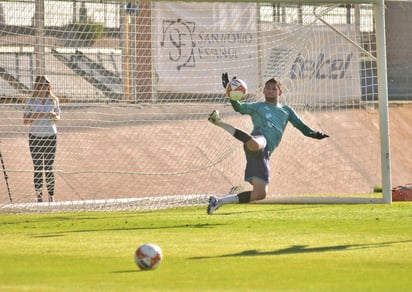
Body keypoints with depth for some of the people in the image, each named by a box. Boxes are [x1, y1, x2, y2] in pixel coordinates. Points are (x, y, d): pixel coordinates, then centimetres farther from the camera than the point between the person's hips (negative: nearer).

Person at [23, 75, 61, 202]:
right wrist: (36, 115, -18)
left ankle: (51, 196, 11)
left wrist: (54, 116, -11)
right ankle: (39, 197, 7)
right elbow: (25, 121, -2)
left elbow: (58, 118, 12)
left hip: (51, 136, 1)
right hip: (35, 137, -1)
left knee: (50, 167, 4)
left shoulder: (53, 100, 3)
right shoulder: (31, 101, -2)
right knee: (38, 168, 1)